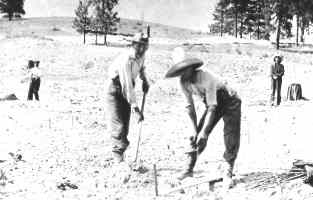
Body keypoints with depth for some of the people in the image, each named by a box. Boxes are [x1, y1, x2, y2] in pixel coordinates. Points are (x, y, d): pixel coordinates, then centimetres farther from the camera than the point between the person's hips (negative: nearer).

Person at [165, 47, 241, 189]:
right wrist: (194, 129, -9)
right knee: (197, 134, -4)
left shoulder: (206, 78, -36)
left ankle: (228, 172, -5)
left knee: (231, 138, -16)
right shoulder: (183, 82, -16)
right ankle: (189, 168, 5)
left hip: (229, 101, -6)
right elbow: (190, 106, -5)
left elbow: (212, 107, -36)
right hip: (214, 104, 6)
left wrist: (204, 131, -38)